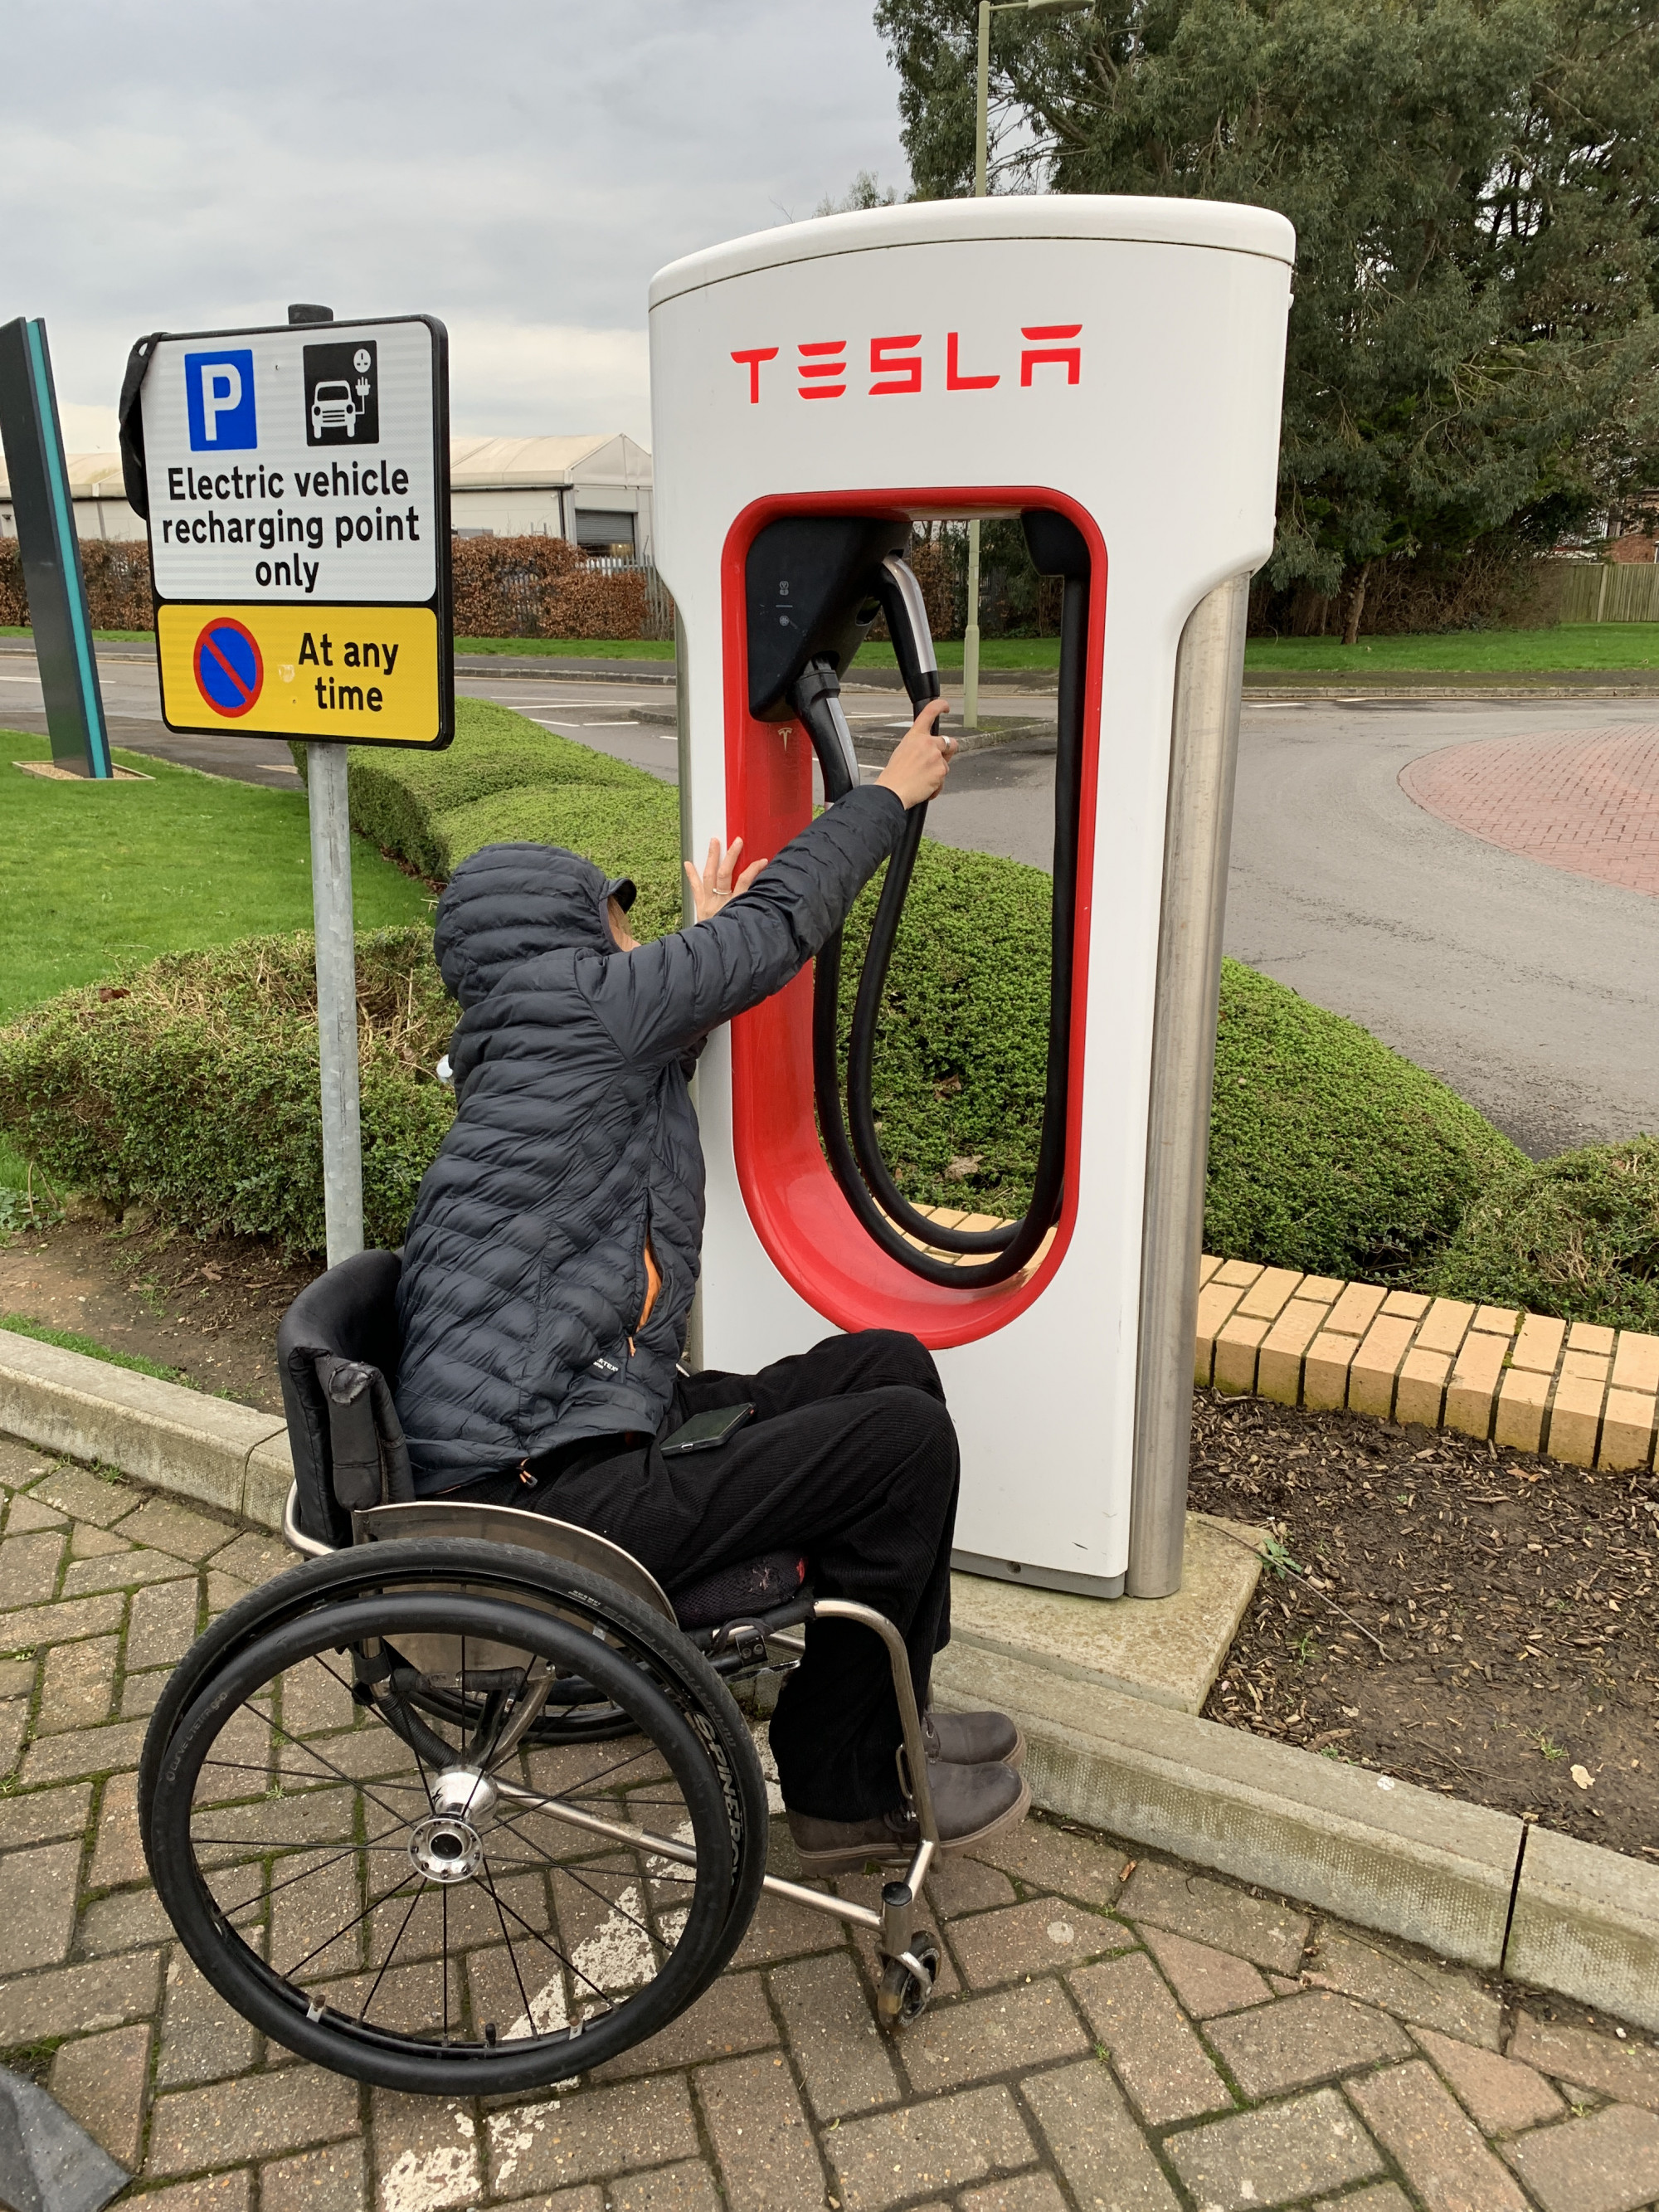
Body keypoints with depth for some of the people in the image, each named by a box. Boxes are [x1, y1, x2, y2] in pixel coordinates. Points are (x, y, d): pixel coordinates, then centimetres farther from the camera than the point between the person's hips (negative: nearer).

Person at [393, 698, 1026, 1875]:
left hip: (587, 1434, 11)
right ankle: (840, 1788, 5)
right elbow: (780, 927, -3)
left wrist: (704, 941, 44)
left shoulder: (538, 1057, 19)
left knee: (889, 1366, 9)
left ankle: (886, 1710, 20)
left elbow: (654, 1056, 42)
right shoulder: (565, 1002, -11)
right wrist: (890, 791, 11)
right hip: (540, 1497, -11)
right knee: (902, 1437, -14)